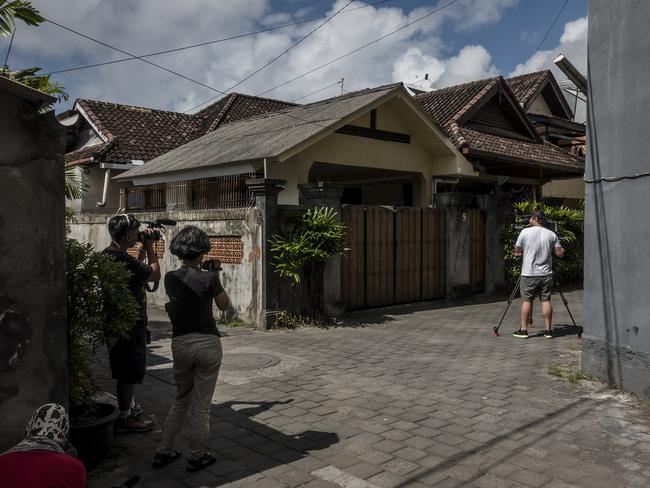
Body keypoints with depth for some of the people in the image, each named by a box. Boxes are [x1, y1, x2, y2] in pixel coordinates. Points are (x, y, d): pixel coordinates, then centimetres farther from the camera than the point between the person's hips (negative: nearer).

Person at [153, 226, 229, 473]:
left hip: (180, 343, 4)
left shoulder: (171, 278, 0)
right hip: (207, 343, -4)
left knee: (181, 400, 22)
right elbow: (224, 305, 3)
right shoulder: (208, 278, -11)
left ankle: (163, 451, 25)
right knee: (201, 404, 9)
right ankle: (196, 457, 21)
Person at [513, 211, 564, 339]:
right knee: (546, 300, 6)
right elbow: (560, 253, 2)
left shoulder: (525, 232, -5)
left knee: (526, 300, 3)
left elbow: (517, 250, 0)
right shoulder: (551, 234, 3)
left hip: (529, 274, -2)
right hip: (546, 274, 3)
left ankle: (523, 329, 5)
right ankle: (548, 330, 9)